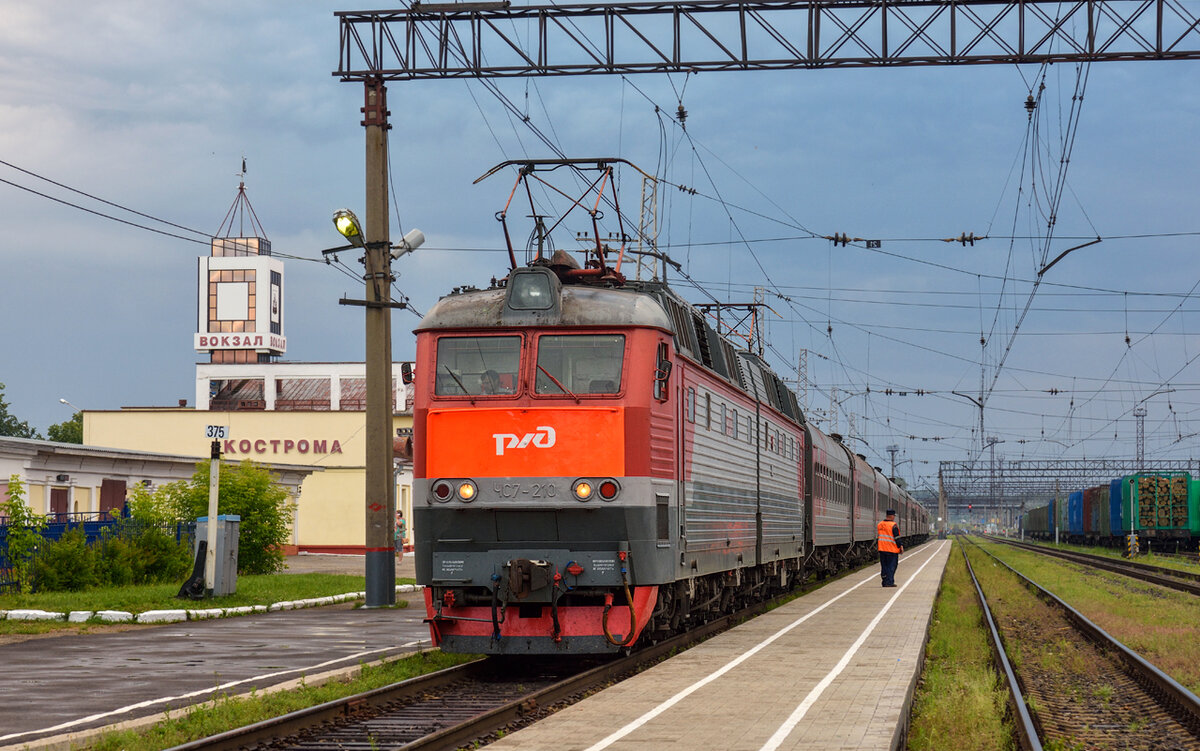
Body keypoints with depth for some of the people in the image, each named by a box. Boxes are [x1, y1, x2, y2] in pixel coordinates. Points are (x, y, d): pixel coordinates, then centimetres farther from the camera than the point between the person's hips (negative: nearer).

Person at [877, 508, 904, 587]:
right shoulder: (893, 525, -12)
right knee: (891, 566, 0)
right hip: (892, 550, -6)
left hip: (882, 548, 6)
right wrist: (900, 547, -4)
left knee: (884, 566, 12)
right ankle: (889, 582, -4)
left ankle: (885, 581, 14)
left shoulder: (879, 525, 9)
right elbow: (897, 538, -13)